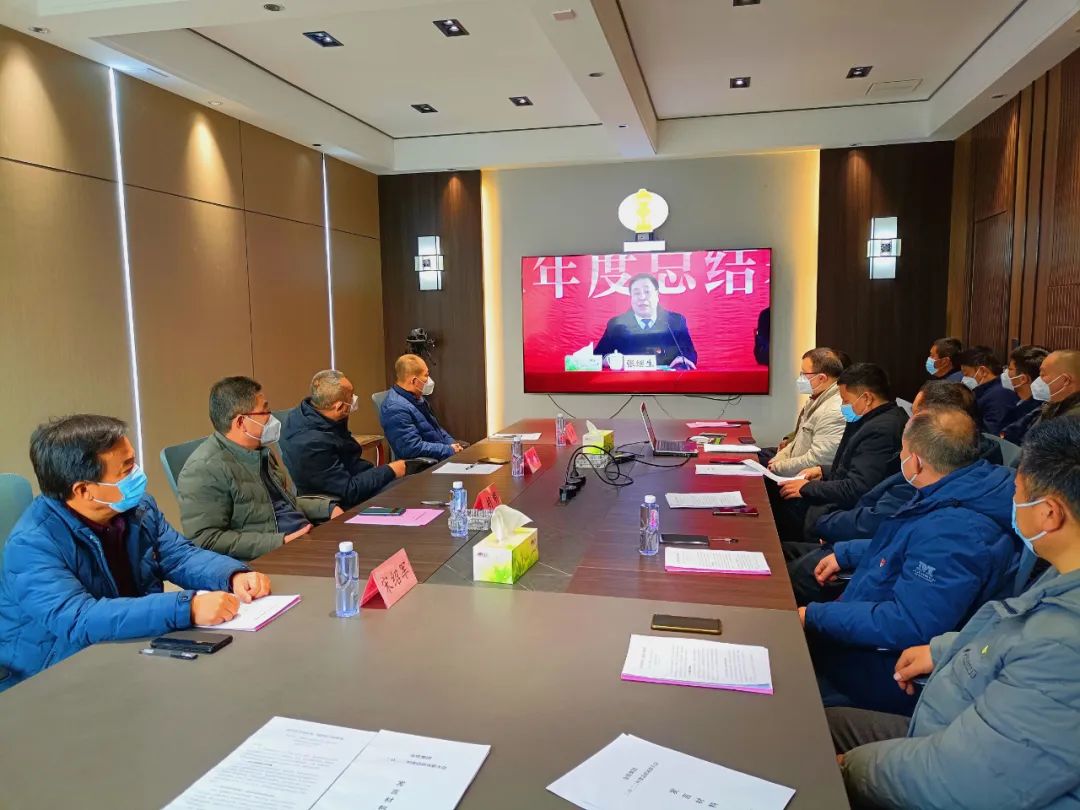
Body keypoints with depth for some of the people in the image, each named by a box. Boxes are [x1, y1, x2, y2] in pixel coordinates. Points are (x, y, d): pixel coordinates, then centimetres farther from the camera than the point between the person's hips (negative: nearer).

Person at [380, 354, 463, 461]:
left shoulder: (417, 397, 11)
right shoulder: (396, 408, -20)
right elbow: (413, 448, -24)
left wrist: (453, 444, 5)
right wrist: (450, 450, -18)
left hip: (441, 456, 9)